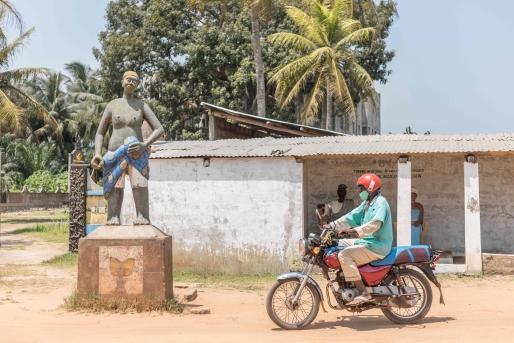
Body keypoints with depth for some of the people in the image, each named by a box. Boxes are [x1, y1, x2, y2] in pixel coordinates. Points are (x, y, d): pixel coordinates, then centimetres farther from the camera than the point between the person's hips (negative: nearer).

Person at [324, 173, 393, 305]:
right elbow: (352, 216, 14)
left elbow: (375, 224, -28)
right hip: (367, 241, 10)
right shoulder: (366, 203, 17)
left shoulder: (380, 202, -13)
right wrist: (333, 225, 4)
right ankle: (344, 283, 13)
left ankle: (364, 293, -27)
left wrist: (354, 230, -36)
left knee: (344, 255, -26)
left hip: (377, 246, -10)